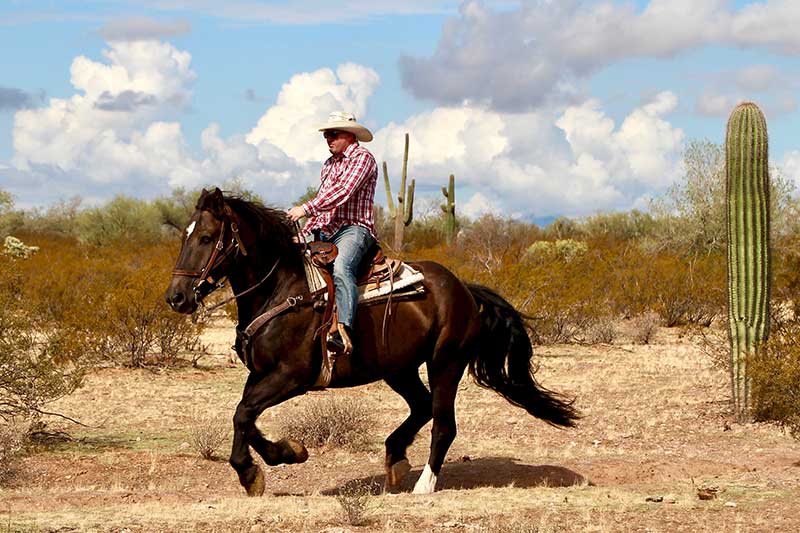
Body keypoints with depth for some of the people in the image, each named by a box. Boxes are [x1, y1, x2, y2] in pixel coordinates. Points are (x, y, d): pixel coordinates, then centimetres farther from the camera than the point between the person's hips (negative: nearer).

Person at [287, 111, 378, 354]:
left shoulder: (362, 157, -3)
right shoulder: (329, 164, 25)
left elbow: (343, 192, -17)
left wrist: (305, 209, -24)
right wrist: (306, 231, 15)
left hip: (353, 228, -9)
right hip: (325, 232, 10)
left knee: (340, 268, -36)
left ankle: (344, 333, -50)